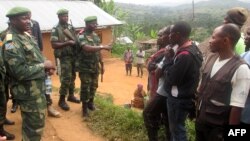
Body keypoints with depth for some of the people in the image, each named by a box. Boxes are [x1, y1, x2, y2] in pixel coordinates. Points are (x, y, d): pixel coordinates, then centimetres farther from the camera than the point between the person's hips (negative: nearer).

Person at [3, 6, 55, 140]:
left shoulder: (25, 35, 7)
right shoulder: (11, 44, -22)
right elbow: (21, 72, -27)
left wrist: (45, 65, 0)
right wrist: (43, 65, -17)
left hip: (37, 88, 9)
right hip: (29, 92, -9)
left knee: (33, 123, 24)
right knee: (35, 126, 3)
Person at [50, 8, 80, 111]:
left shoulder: (71, 28, 10)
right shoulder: (56, 30, -10)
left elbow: (76, 41, 17)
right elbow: (54, 45, -17)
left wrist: (75, 43, -6)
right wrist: (67, 43, -23)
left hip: (73, 56, 7)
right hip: (63, 58, -6)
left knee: (72, 77, 14)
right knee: (65, 79, -7)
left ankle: (71, 96, 29)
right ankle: (62, 100, 5)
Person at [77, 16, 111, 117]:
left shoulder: (95, 35, 9)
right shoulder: (81, 35, -15)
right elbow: (87, 48, -32)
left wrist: (101, 64, 14)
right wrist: (102, 47, -31)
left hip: (95, 67, 7)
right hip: (85, 68, -6)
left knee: (93, 86, 15)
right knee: (85, 88, -1)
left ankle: (91, 103, 33)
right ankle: (84, 108, 12)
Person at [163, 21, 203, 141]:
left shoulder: (185, 55, -28)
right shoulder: (192, 48, 4)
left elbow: (170, 79, -23)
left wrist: (169, 58, -13)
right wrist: (172, 58, -5)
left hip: (178, 99, -10)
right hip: (182, 96, 10)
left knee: (177, 129, 7)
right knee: (176, 127, 24)